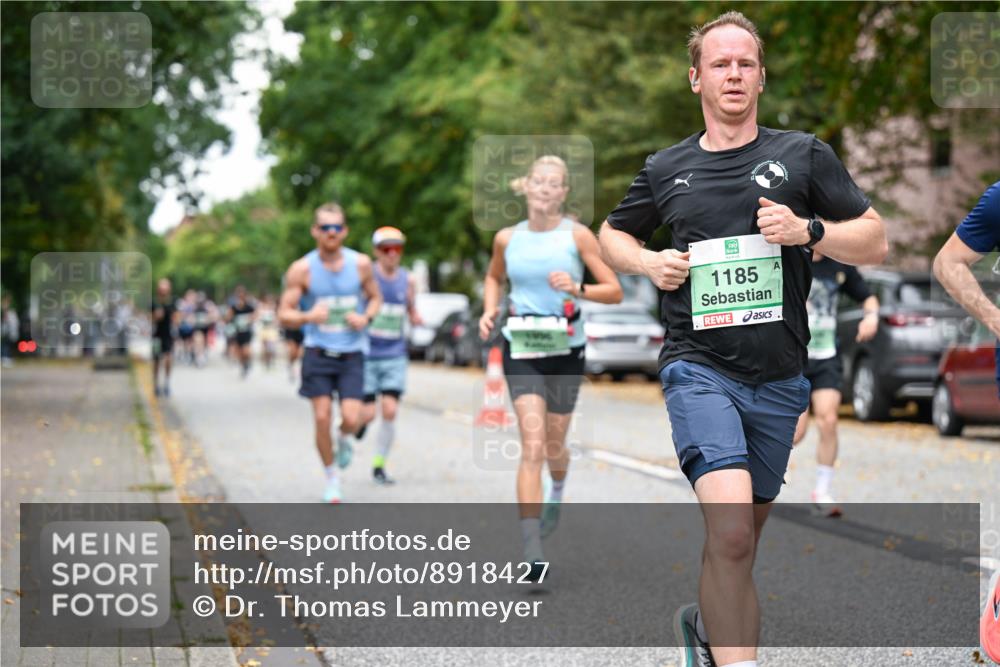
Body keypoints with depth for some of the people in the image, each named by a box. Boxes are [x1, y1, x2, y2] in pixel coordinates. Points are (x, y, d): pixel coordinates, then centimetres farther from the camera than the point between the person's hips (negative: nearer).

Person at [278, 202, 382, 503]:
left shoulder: (361, 264, -1)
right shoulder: (302, 269, -6)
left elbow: (375, 297, 15)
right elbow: (284, 314, -5)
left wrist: (366, 317, -7)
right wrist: (308, 317, -25)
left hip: (352, 354, 1)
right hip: (318, 352, -1)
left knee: (351, 419, -11)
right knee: (322, 418, -5)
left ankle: (345, 440, 27)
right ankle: (331, 477, 15)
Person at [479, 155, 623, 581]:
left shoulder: (577, 235, -5)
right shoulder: (507, 238, 2)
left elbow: (615, 291, -5)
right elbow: (494, 277, 23)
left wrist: (577, 288, -22)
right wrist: (489, 309, 5)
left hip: (566, 350, 0)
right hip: (521, 350, 0)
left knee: (553, 446, 13)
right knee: (532, 445, -14)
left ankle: (557, 495, 51)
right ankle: (532, 551, -17)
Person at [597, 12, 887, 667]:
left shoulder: (804, 154, 6)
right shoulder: (666, 169, 8)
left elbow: (875, 242, 7)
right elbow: (612, 233, 25)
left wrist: (808, 231, -12)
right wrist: (648, 262, 3)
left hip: (780, 379, 2)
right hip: (700, 370, -2)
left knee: (741, 538, 13)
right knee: (731, 531, -22)